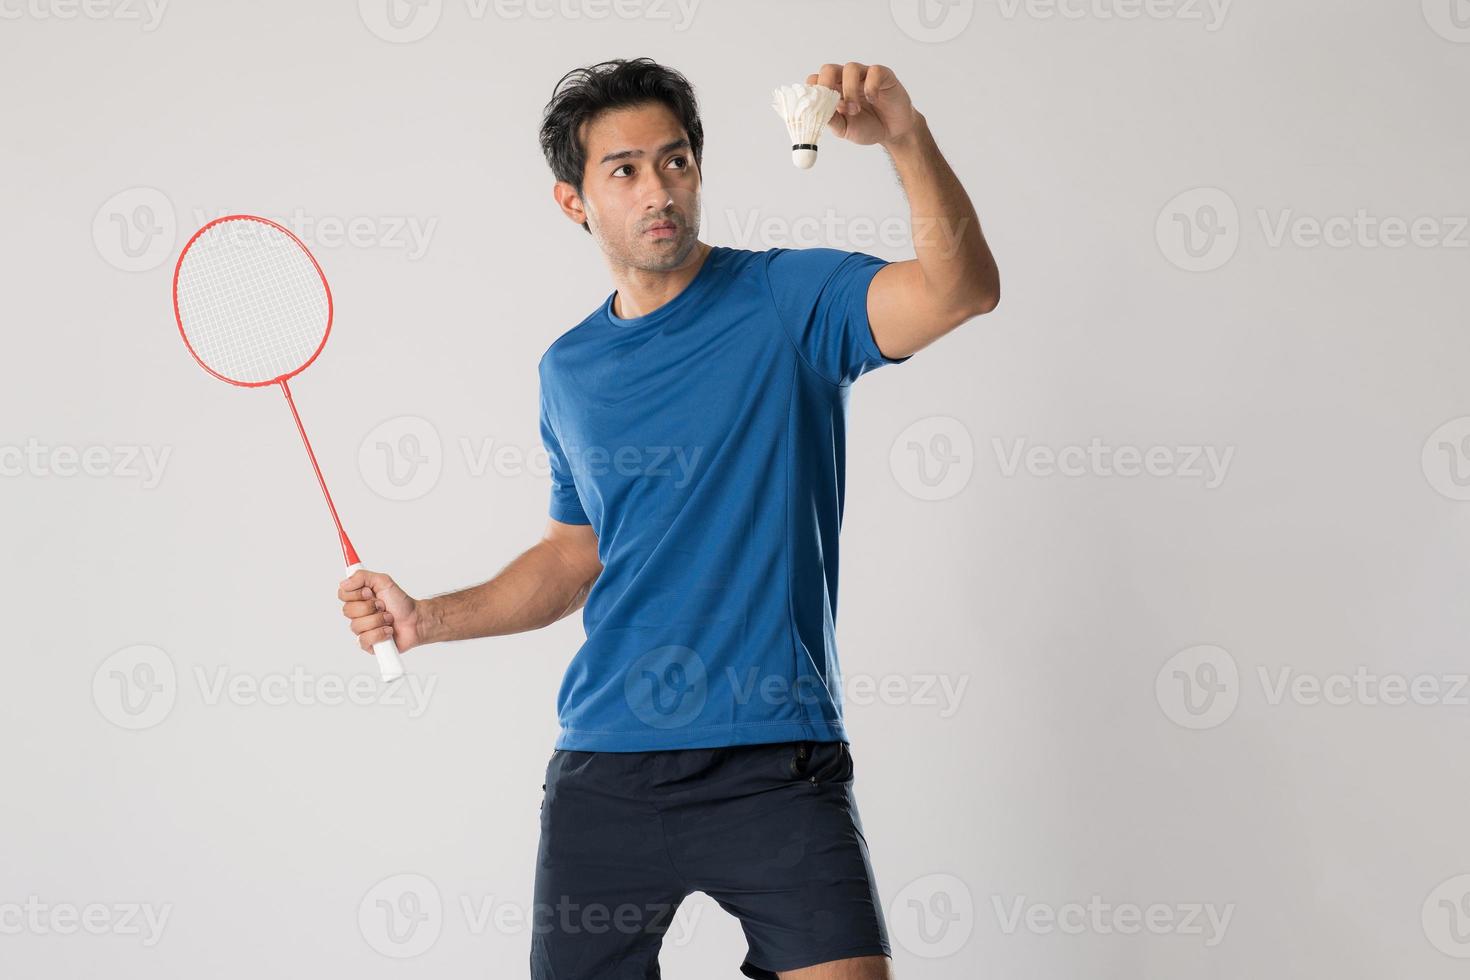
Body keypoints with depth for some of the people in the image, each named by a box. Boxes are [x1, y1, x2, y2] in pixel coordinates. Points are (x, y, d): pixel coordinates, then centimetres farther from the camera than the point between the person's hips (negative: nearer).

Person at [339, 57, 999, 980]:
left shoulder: (788, 299, -3)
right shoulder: (569, 369, 12)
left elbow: (961, 289, -19)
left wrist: (907, 138, -34)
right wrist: (428, 619, 10)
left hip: (776, 765, -4)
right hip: (606, 772, 4)